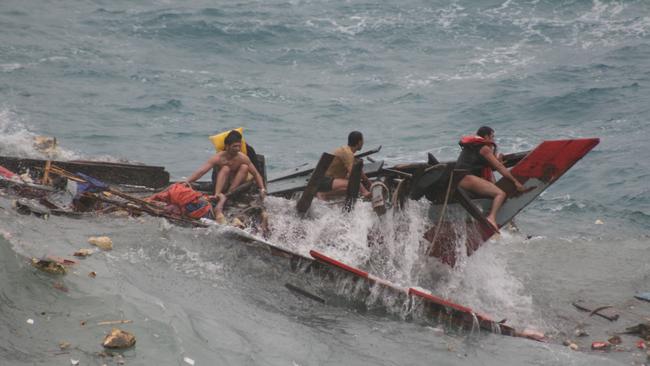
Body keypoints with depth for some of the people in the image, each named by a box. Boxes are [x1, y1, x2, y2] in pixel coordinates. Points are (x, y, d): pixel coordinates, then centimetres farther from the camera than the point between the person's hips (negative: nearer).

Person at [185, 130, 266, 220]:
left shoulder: (243, 158, -13)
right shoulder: (219, 158, -19)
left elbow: (256, 174, -5)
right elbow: (201, 171, -27)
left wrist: (262, 189, -20)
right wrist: (185, 183, -37)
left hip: (236, 186, 2)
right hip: (221, 186, -2)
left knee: (244, 167, -20)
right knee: (225, 168, -28)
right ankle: (217, 195, -46)